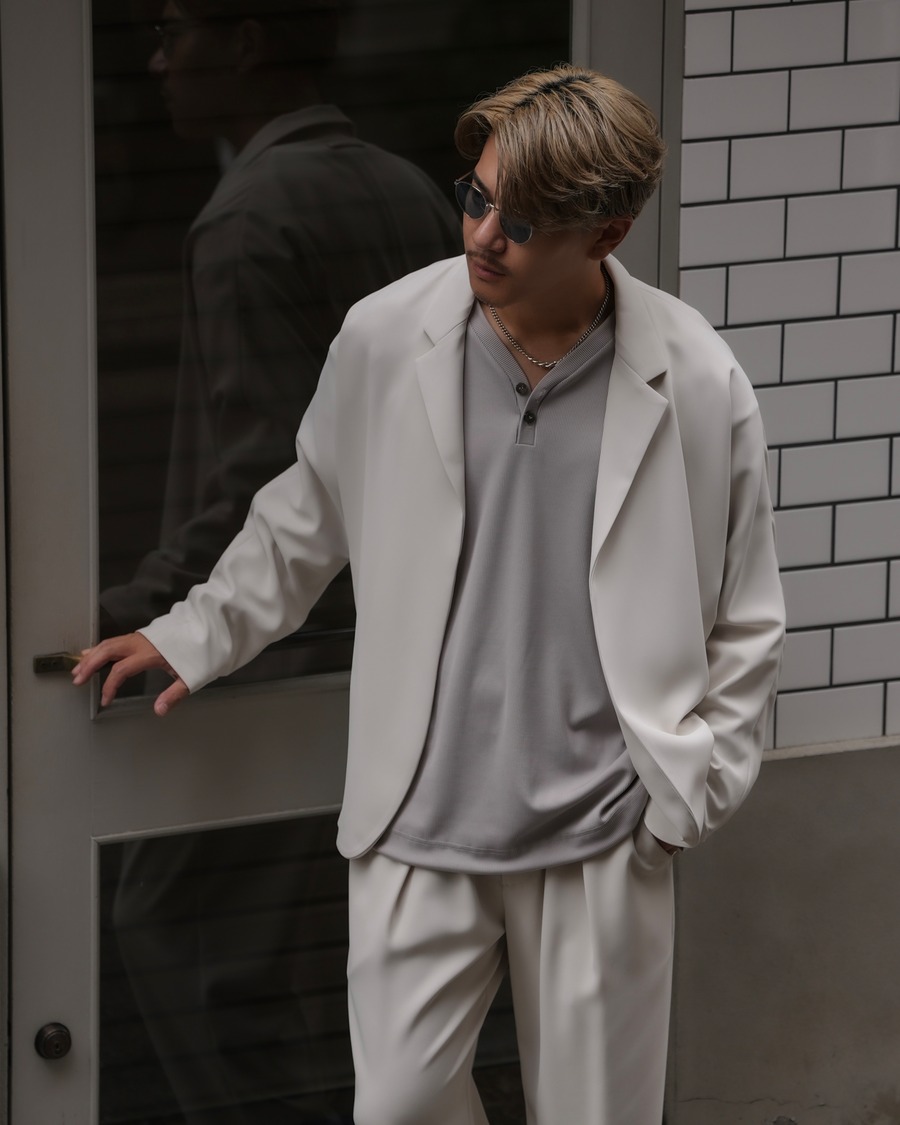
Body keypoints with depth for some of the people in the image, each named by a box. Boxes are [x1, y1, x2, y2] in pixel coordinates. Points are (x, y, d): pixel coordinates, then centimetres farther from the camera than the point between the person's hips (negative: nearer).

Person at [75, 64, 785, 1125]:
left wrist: (692, 792, -1)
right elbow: (304, 521, 14)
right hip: (422, 826, 1)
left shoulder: (698, 386, -9)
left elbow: (744, 621, 2)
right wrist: (192, 635, 18)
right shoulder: (385, 339, -6)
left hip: (602, 837, -1)